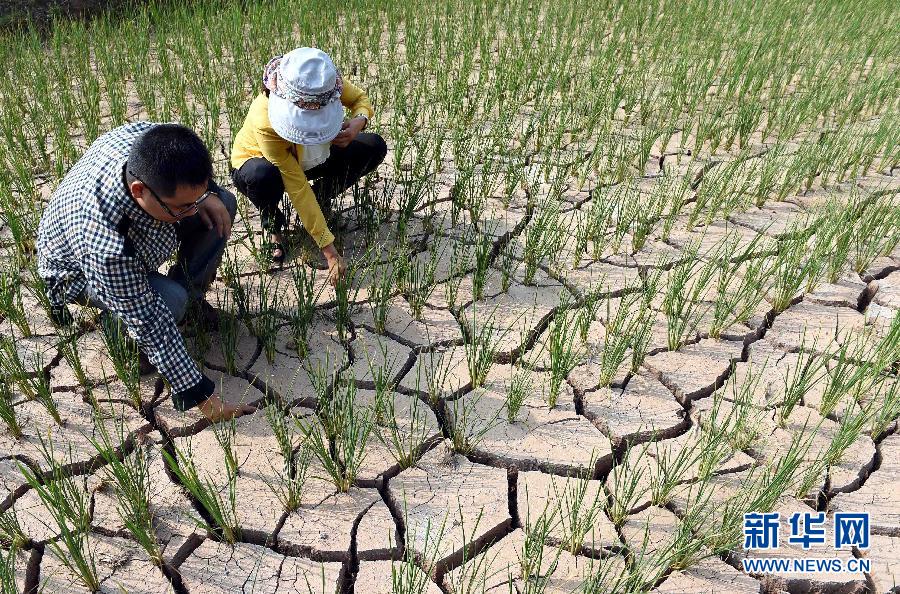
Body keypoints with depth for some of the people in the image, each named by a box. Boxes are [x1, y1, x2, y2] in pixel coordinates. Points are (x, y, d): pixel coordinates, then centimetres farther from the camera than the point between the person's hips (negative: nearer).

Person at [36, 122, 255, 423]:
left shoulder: (145, 136, -33)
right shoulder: (106, 246, -46)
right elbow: (148, 322, -38)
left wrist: (204, 195, -24)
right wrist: (200, 395, -33)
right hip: (79, 272, -6)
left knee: (223, 203, -9)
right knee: (170, 301, -35)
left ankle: (190, 293, 8)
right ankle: (120, 330, 0)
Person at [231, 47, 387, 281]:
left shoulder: (326, 84, -31)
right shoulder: (264, 121, -40)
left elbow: (360, 99, -9)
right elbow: (297, 187, -39)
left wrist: (358, 121, -35)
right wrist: (329, 249, -38)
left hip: (308, 157, 4)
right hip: (256, 162, -4)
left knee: (374, 147, -15)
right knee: (262, 177, -42)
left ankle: (320, 200, 5)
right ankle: (272, 226, -6)